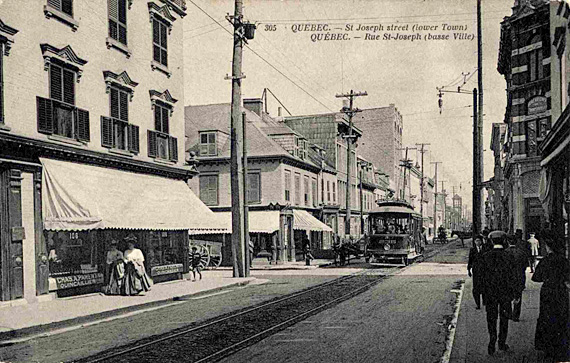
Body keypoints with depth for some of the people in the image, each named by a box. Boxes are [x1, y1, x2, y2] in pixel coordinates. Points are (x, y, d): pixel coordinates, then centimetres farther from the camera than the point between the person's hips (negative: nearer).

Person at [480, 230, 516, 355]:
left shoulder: (485, 257, -7)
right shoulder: (508, 257, -11)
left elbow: (483, 276, -3)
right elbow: (511, 277, -7)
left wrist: (485, 294, 7)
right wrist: (512, 293, 3)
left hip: (490, 293, 1)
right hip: (505, 293, 0)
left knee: (491, 319, 8)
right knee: (504, 318, 14)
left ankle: (492, 343, 1)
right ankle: (502, 343, 20)